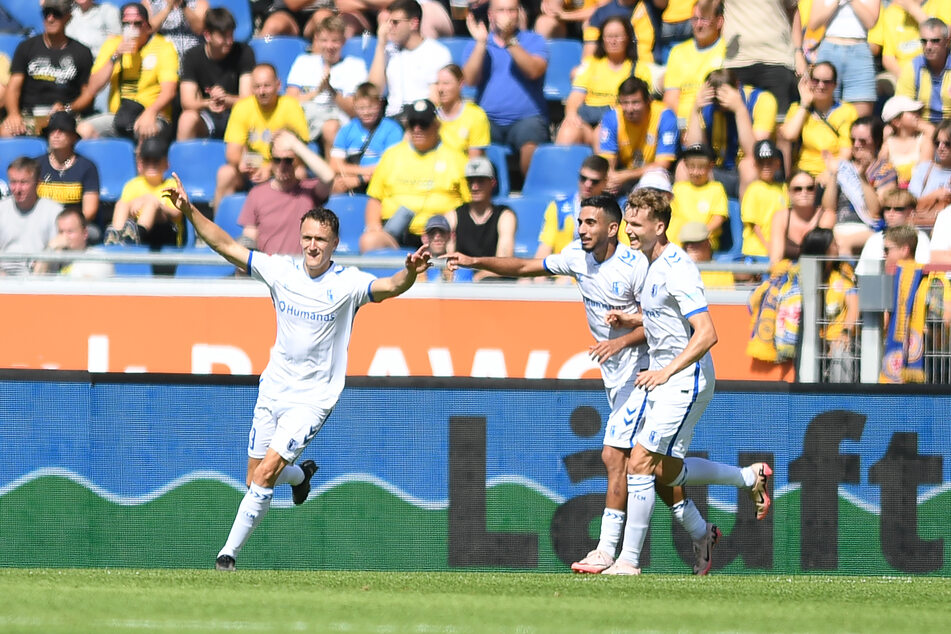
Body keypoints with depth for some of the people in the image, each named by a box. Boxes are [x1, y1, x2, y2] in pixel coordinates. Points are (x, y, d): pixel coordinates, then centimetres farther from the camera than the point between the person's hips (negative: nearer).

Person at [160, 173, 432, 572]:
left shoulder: (347, 284, -13)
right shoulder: (281, 271, -2)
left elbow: (389, 287, -29)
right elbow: (226, 246, 0)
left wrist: (409, 273, -51)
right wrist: (189, 211, -10)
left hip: (313, 398, -5)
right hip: (273, 389, 5)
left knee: (266, 473, -16)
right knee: (256, 480, 11)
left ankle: (230, 550, -4)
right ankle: (301, 474, 46)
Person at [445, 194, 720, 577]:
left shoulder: (635, 266, -18)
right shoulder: (577, 257, 4)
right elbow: (523, 268, 8)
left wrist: (621, 341, -29)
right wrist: (475, 262, -2)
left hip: (641, 370, -8)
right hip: (615, 375, 8)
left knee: (614, 454, -13)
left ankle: (606, 552, -11)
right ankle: (700, 533, 24)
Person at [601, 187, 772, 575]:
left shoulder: (677, 270, -19)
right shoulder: (653, 265, 11)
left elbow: (706, 333, -25)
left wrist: (667, 372, -30)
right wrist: (629, 320, 11)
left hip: (684, 380, -10)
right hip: (660, 377, 10)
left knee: (640, 464, -13)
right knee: (667, 472, 14)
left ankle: (629, 559, -9)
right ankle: (751, 477, 31)